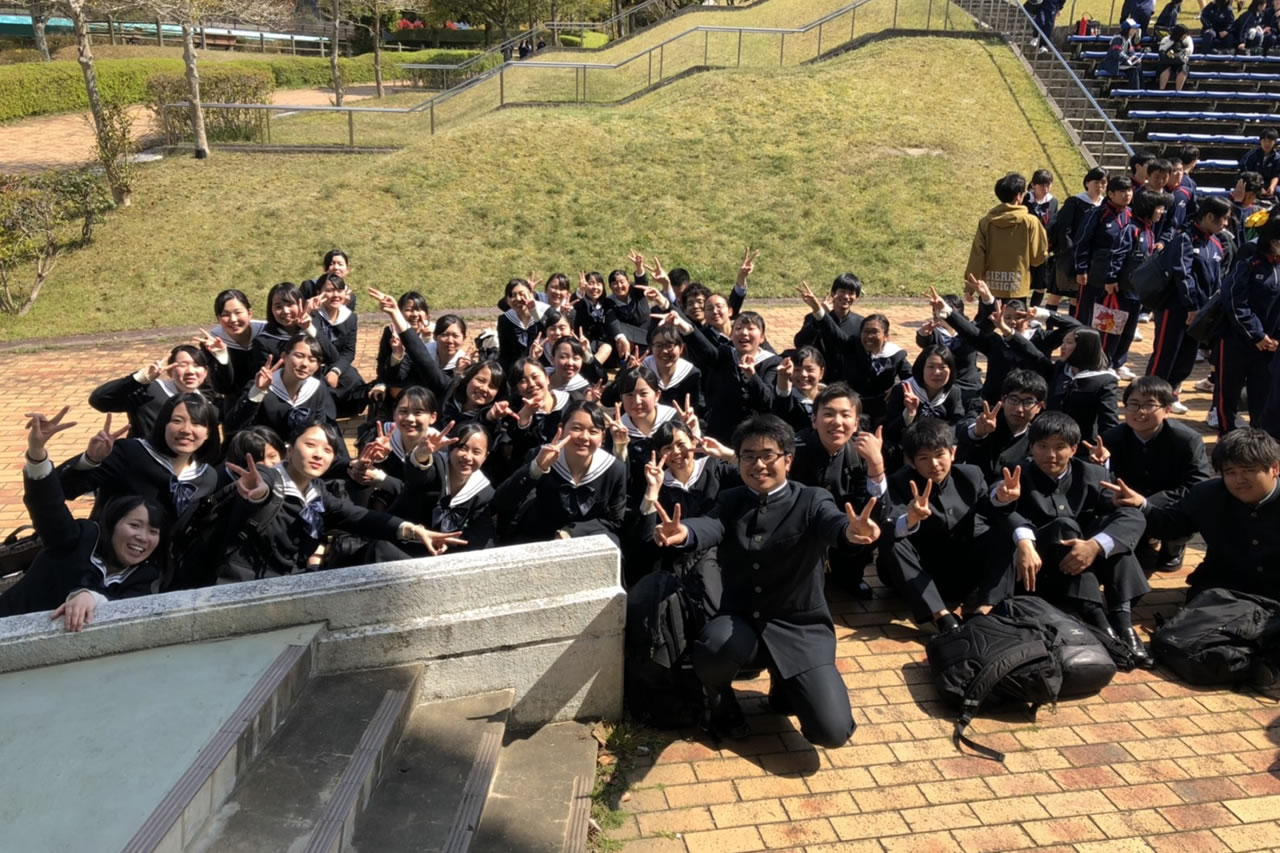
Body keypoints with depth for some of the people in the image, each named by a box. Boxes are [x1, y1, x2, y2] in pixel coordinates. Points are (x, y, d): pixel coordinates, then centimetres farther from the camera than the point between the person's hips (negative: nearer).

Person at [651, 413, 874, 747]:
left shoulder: (811, 501, -4)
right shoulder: (730, 501, 3)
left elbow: (832, 521, -28)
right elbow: (710, 526, -19)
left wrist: (852, 530, -54)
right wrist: (684, 533, -45)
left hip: (799, 627, -1)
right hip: (740, 620, 1)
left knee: (832, 731, -15)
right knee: (712, 650, -35)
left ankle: (785, 685, 20)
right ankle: (721, 699, 4)